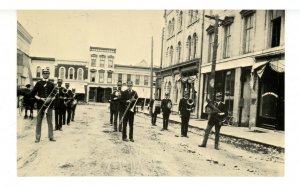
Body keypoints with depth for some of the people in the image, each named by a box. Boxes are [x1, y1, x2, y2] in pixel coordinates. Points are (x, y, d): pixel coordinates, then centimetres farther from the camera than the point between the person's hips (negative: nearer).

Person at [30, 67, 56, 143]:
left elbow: (54, 94, 10)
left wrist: (51, 99, -11)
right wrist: (40, 98, -11)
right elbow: (33, 94, 2)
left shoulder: (51, 84, 8)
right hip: (40, 105, -1)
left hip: (49, 105, 1)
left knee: (50, 122, 5)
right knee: (38, 122, 3)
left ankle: (51, 136, 12)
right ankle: (37, 137, 11)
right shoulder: (38, 83, 4)